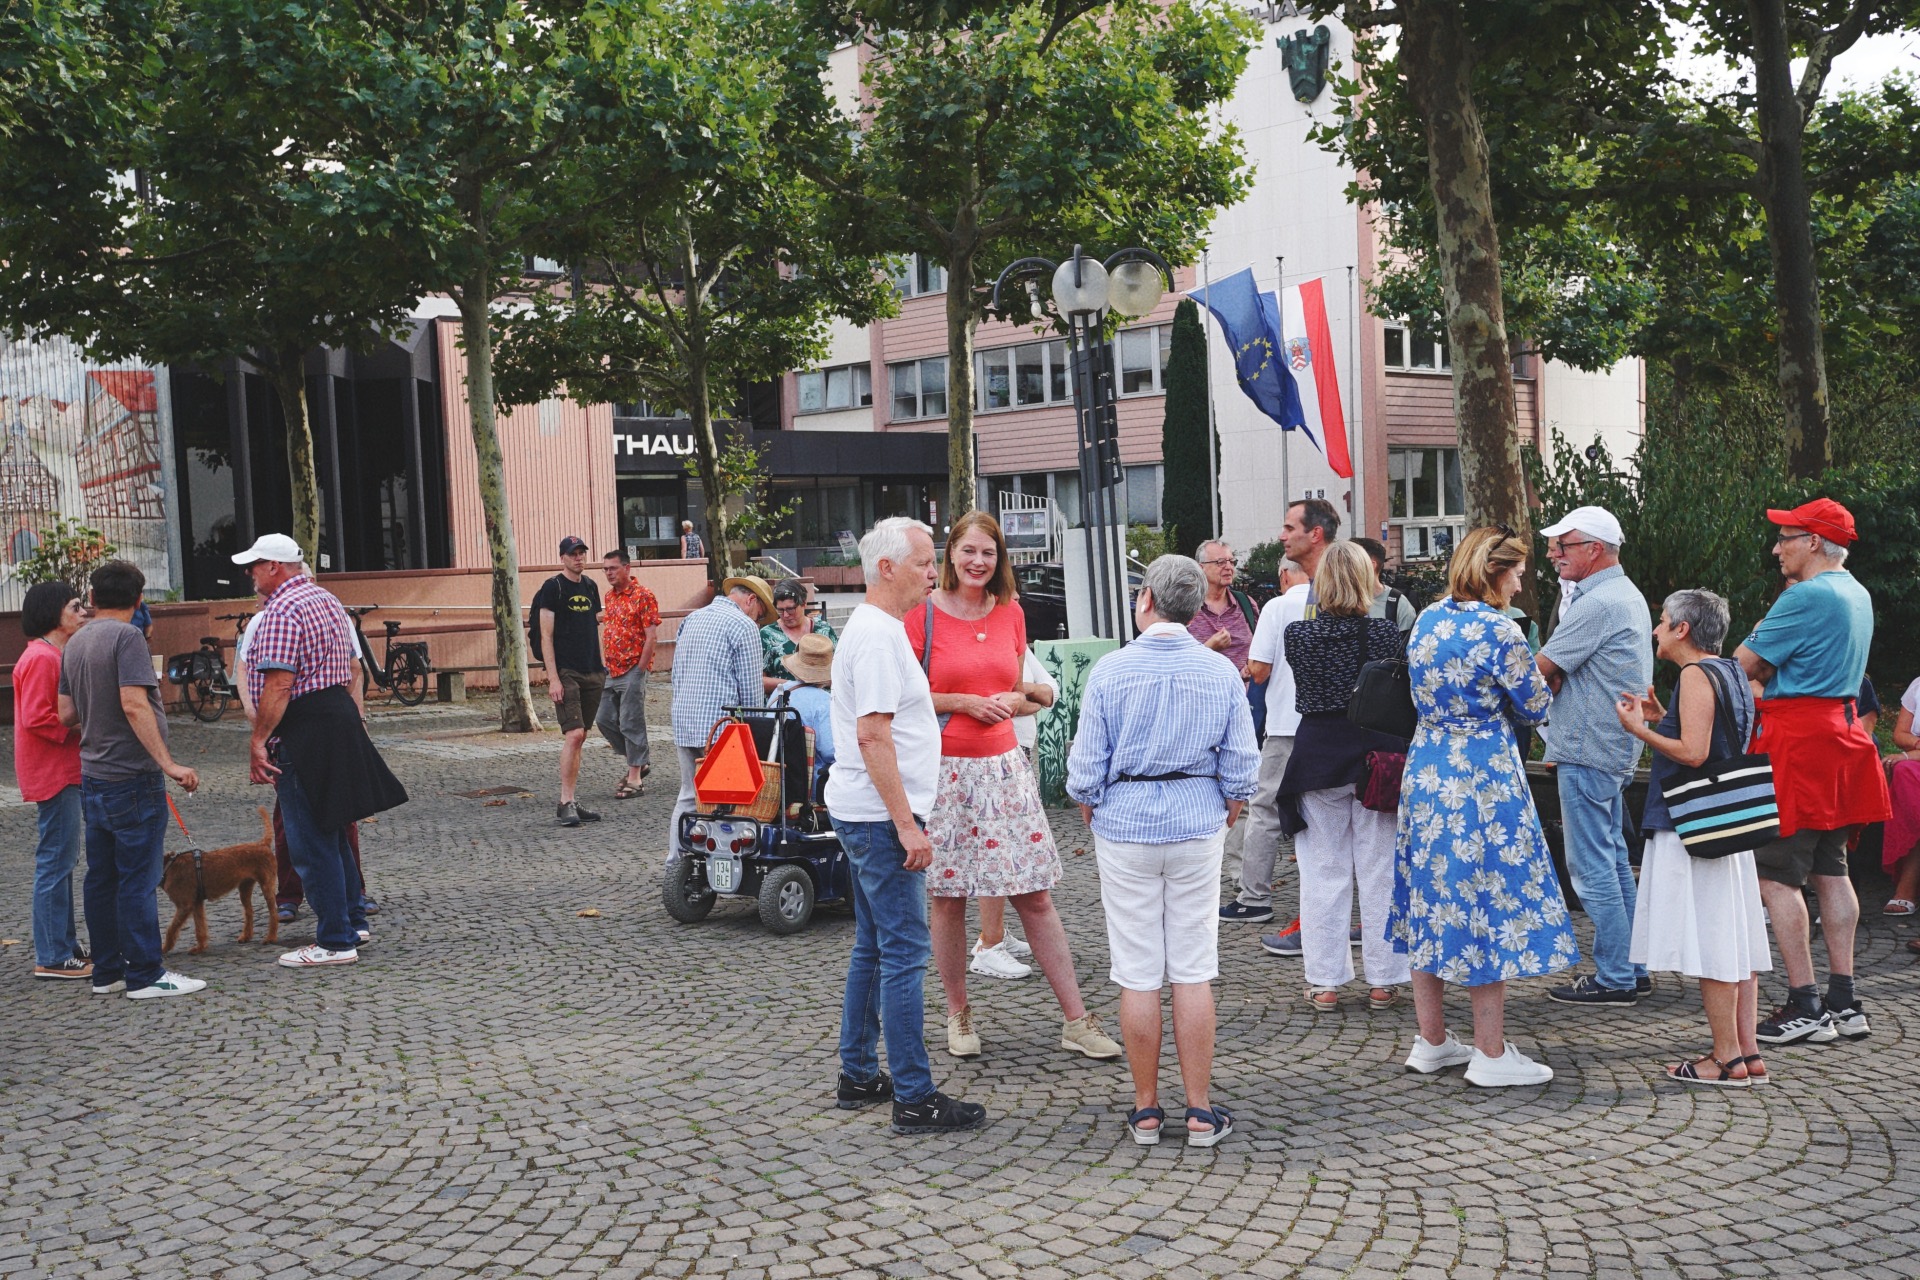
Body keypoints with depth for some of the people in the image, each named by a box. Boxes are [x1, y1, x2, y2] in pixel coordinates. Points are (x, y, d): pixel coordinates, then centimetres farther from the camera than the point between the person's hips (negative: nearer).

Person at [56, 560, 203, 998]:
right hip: (131, 778, -8)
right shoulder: (126, 636, -13)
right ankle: (145, 975, 0)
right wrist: (168, 763, -23)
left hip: (92, 777, 8)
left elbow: (66, 714, 13)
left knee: (100, 878, 12)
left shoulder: (75, 642, 11)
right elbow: (134, 704, -22)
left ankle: (107, 971, 18)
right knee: (138, 879, -4)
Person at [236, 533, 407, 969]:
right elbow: (350, 669, 22)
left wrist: (258, 740, -20)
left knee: (311, 842, -4)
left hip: (302, 732, -10)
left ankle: (335, 942, 0)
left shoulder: (280, 613, -15)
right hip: (340, 717, 10)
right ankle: (353, 921, 27)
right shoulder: (327, 600, 16)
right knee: (331, 831, 19)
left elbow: (278, 685, -23)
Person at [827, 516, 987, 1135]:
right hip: (882, 816, -11)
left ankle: (858, 1075, 25)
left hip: (863, 813, 11)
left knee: (873, 946, 16)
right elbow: (873, 736, -23)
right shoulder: (878, 635, -17)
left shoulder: (873, 627, 16)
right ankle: (914, 1099, -3)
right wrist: (907, 824, -23)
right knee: (905, 951, -7)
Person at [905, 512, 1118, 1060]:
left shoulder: (1011, 614, 9)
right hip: (944, 769, -3)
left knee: (1036, 896, 4)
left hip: (1004, 767, 3)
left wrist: (1014, 701, -3)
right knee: (948, 898, 5)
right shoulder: (924, 615, -4)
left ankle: (1076, 1021, 9)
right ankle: (958, 1015, 22)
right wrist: (964, 702, -12)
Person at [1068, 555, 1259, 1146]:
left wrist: (1094, 820, 11)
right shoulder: (1221, 671, -1)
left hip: (1125, 827, -1)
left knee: (1137, 975, 5)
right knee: (1194, 972, 6)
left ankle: (1146, 1110, 13)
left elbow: (1086, 770, -5)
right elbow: (1241, 769, 1)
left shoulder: (1110, 670, -7)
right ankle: (1201, 1112, 10)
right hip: (1198, 826, 2)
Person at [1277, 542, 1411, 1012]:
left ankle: (1325, 981, 11)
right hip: (1378, 755, 0)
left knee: (1323, 872, 8)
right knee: (1380, 871, 9)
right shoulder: (1385, 632, -6)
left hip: (1318, 754, 0)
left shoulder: (1298, 635, -6)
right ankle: (1383, 981, 15)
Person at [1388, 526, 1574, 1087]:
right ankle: (1491, 1055, 7)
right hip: (1483, 776, -7)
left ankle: (1431, 1041, 21)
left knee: (1432, 900, 13)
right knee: (1487, 902, 0)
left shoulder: (1426, 620, 6)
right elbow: (1536, 706, -6)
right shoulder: (1497, 629, -15)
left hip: (1426, 769, 7)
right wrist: (1540, 687, 15)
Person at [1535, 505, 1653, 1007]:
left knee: (1592, 867, -5)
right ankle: (1633, 967, 23)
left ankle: (1613, 980, 0)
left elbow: (1542, 671, -15)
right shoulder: (1628, 595, 16)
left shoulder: (1597, 604, -19)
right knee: (1613, 859, 16)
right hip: (1616, 747, 11)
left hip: (1587, 749, -11)